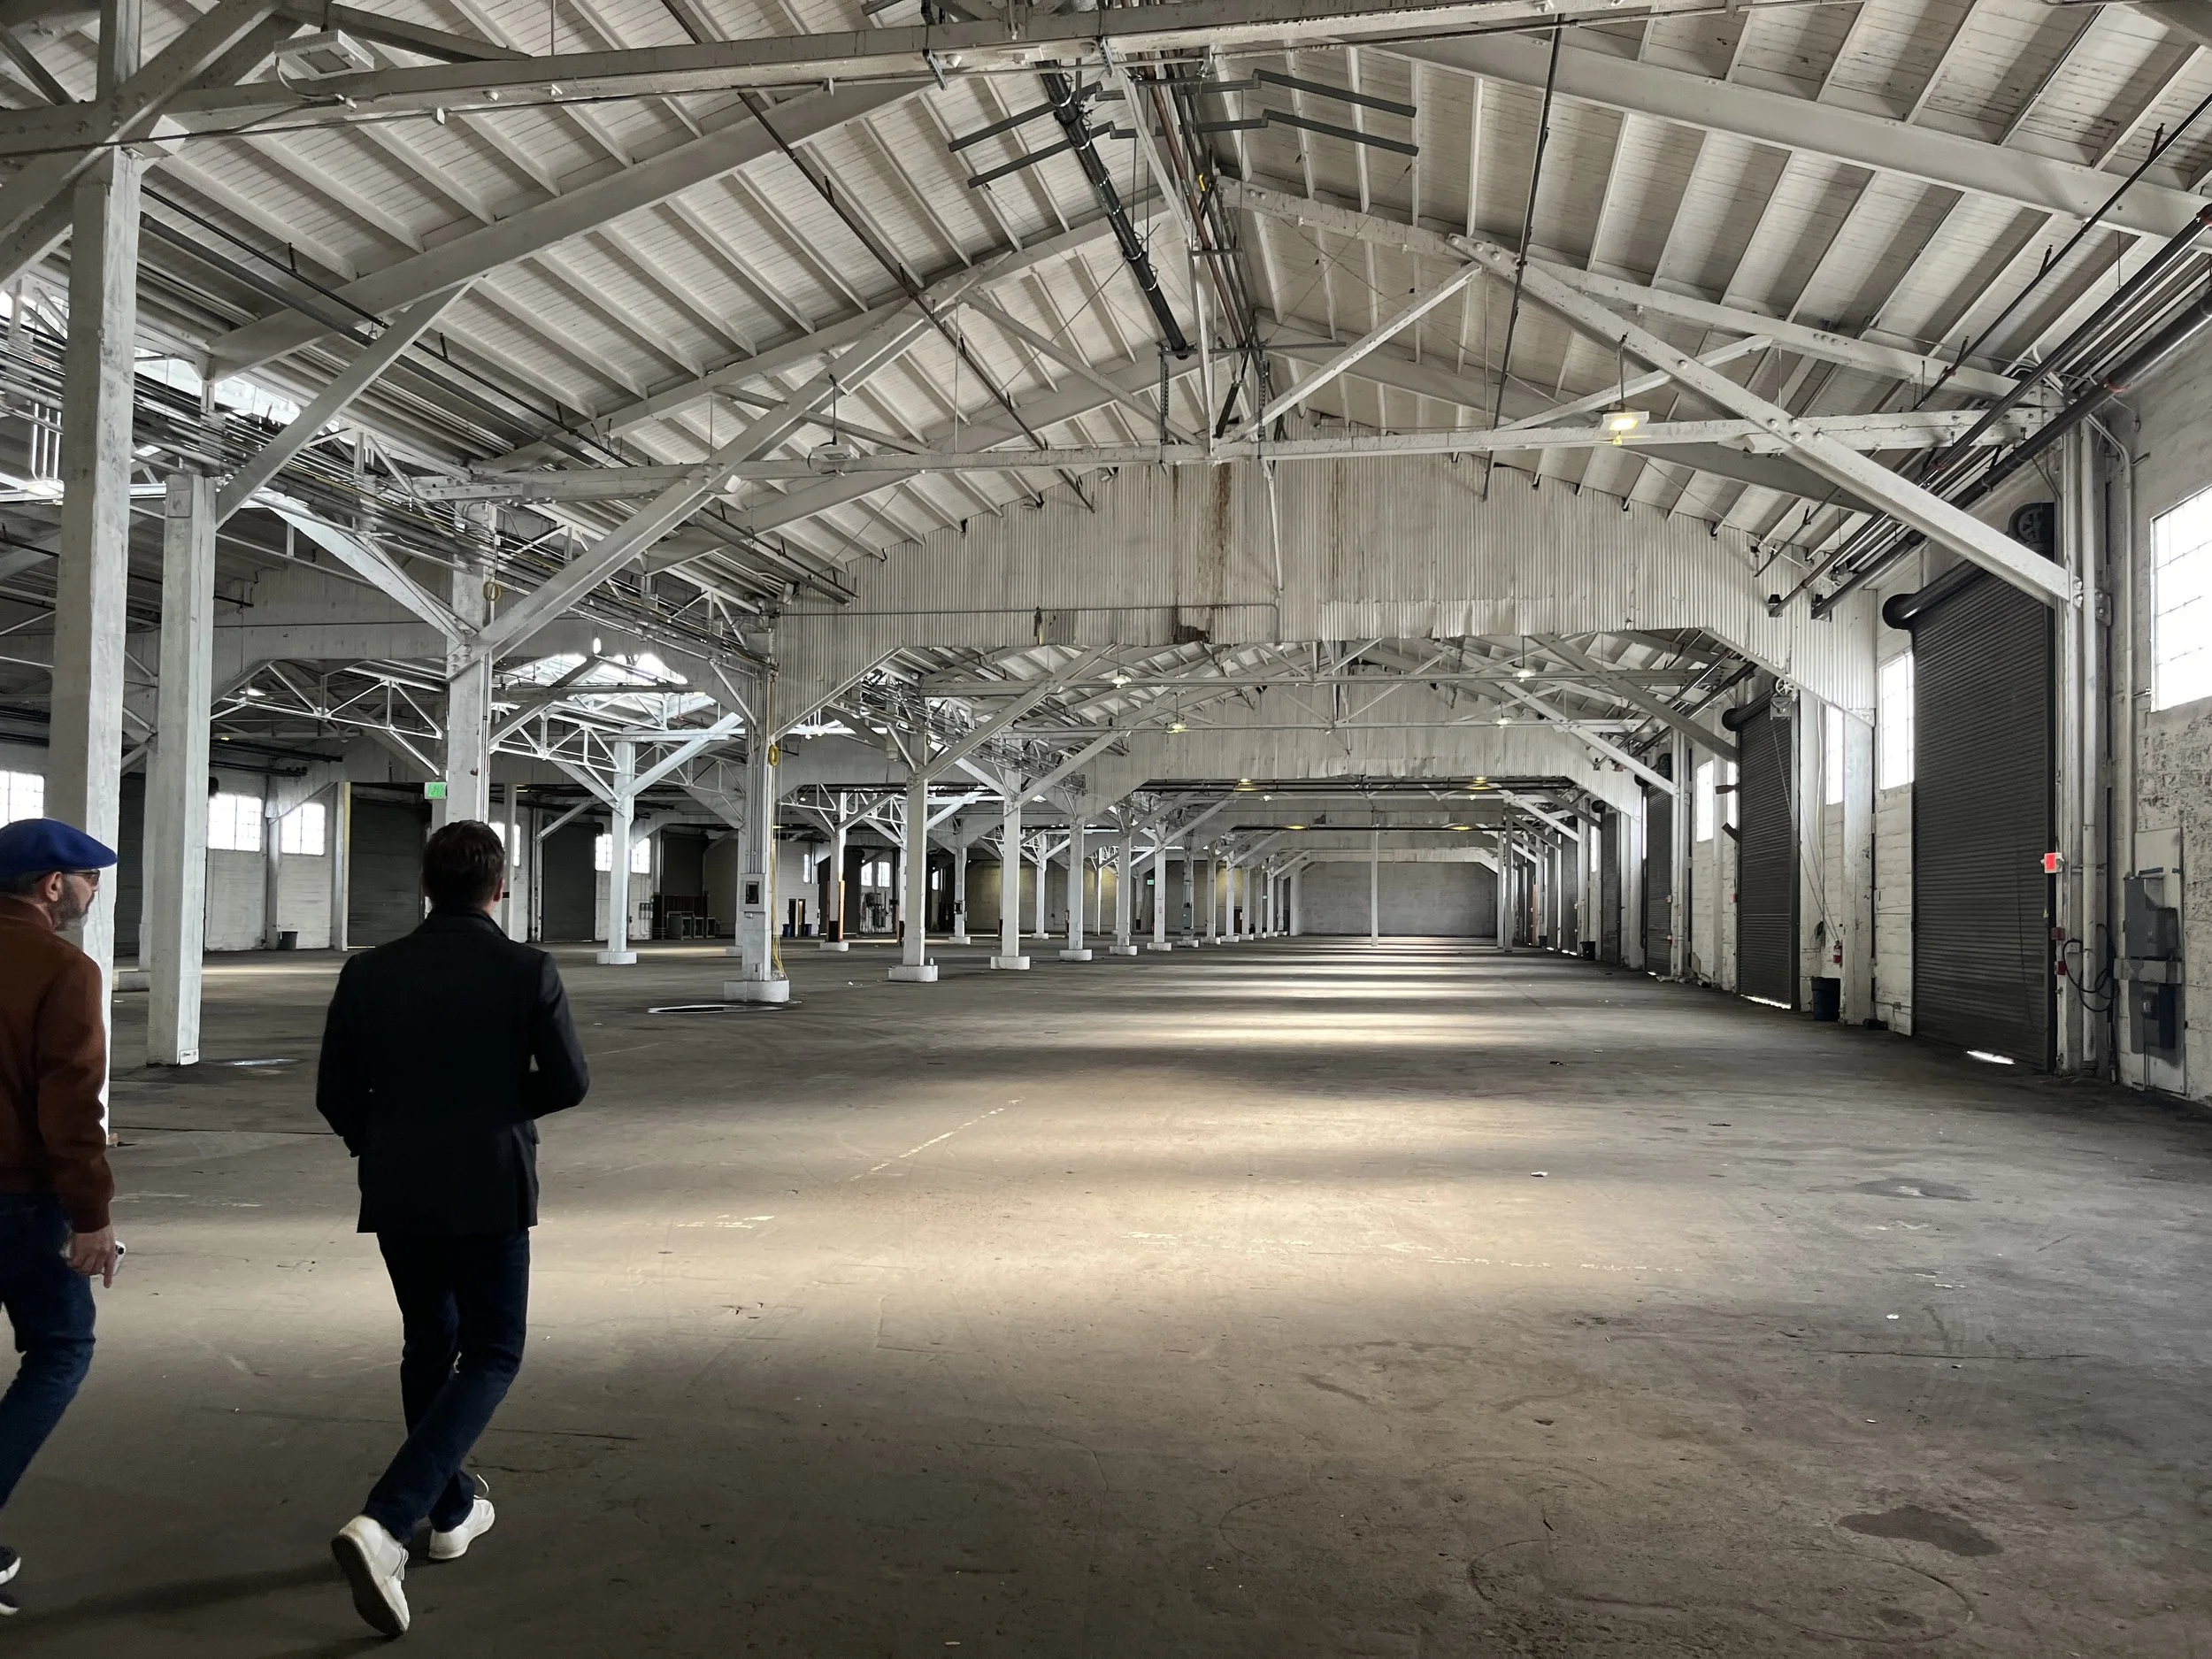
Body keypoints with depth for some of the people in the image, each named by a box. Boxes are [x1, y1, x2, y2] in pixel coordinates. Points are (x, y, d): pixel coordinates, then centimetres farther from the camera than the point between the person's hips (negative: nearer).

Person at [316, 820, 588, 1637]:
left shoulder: (369, 972, -2)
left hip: (396, 1192, 4)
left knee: (428, 1345, 21)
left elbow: (336, 1094, 1)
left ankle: (452, 1509, 33)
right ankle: (384, 1522, -12)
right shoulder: (527, 971, -10)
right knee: (490, 1355, 6)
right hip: (488, 1192, -4)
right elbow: (567, 1083, -9)